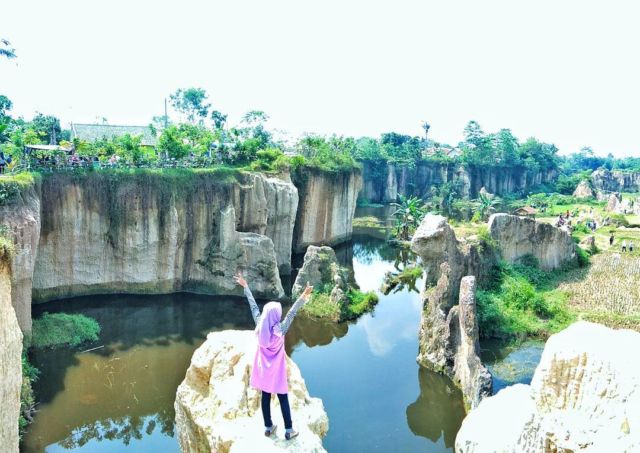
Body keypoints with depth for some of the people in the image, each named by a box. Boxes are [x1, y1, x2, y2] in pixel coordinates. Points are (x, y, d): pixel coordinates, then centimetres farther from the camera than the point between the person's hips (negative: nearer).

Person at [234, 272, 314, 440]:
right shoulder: (280, 329, -23)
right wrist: (304, 296, -33)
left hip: (263, 369, 4)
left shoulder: (260, 326, -13)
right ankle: (288, 430, 13)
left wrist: (245, 286, 2)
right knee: (283, 399, 7)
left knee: (266, 397, 15)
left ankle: (268, 427, 26)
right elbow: (292, 312, -28)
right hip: (277, 369, -4)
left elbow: (253, 306, -6)